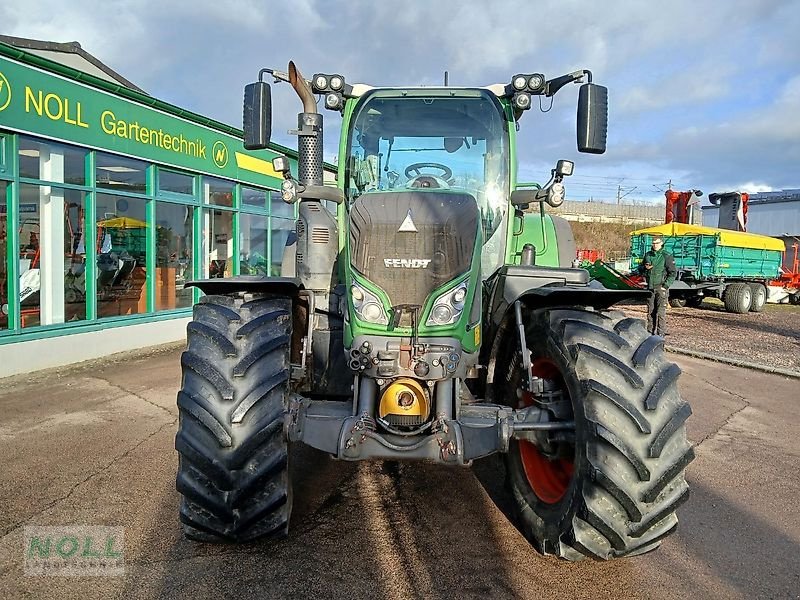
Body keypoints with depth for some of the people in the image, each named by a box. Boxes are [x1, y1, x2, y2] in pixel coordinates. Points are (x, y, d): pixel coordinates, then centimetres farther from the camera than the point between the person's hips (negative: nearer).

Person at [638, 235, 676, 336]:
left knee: (660, 312, -6)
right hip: (650, 287, 5)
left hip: (661, 288, -5)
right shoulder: (648, 255, 11)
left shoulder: (667, 256, -5)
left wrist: (666, 285, -13)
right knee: (650, 311, 10)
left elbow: (673, 273, -6)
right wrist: (645, 268, -3)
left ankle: (661, 333, 0)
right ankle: (650, 331, 19)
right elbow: (640, 269, 20)